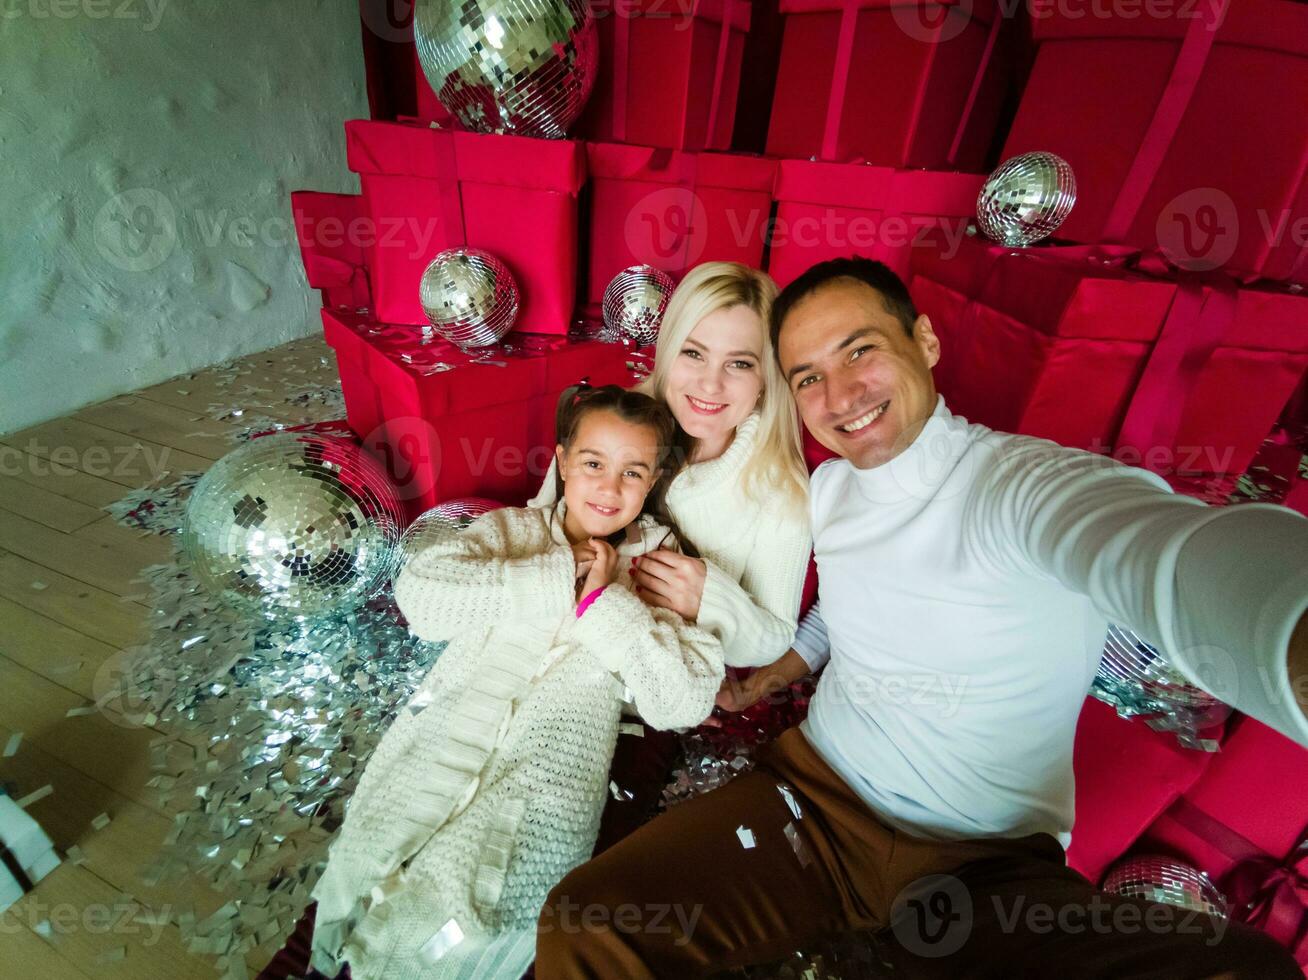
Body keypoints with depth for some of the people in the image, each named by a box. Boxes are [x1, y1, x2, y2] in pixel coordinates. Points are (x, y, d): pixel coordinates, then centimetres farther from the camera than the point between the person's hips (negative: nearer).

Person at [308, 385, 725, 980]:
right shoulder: (512, 529, 9)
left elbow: (685, 700, -5)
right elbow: (417, 591, -10)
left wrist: (604, 599, -11)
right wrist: (554, 582, -12)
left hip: (550, 764, -1)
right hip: (447, 735, 2)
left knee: (473, 908, -20)